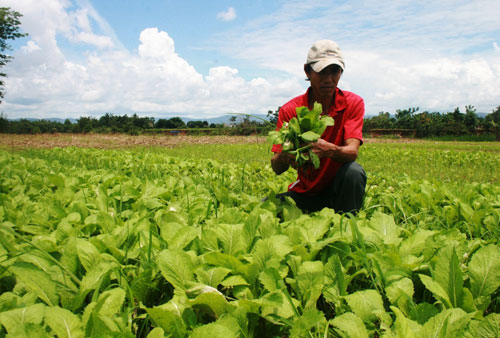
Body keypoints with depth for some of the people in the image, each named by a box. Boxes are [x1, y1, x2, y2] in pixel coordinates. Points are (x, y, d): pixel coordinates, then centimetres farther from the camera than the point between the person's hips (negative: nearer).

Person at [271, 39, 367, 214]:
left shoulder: (353, 103, -9)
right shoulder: (289, 110, -9)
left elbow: (352, 151, -23)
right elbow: (276, 168, -15)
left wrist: (330, 150, -46)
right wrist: (285, 156, -40)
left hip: (339, 190, 0)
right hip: (305, 192, 0)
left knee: (354, 171, -32)